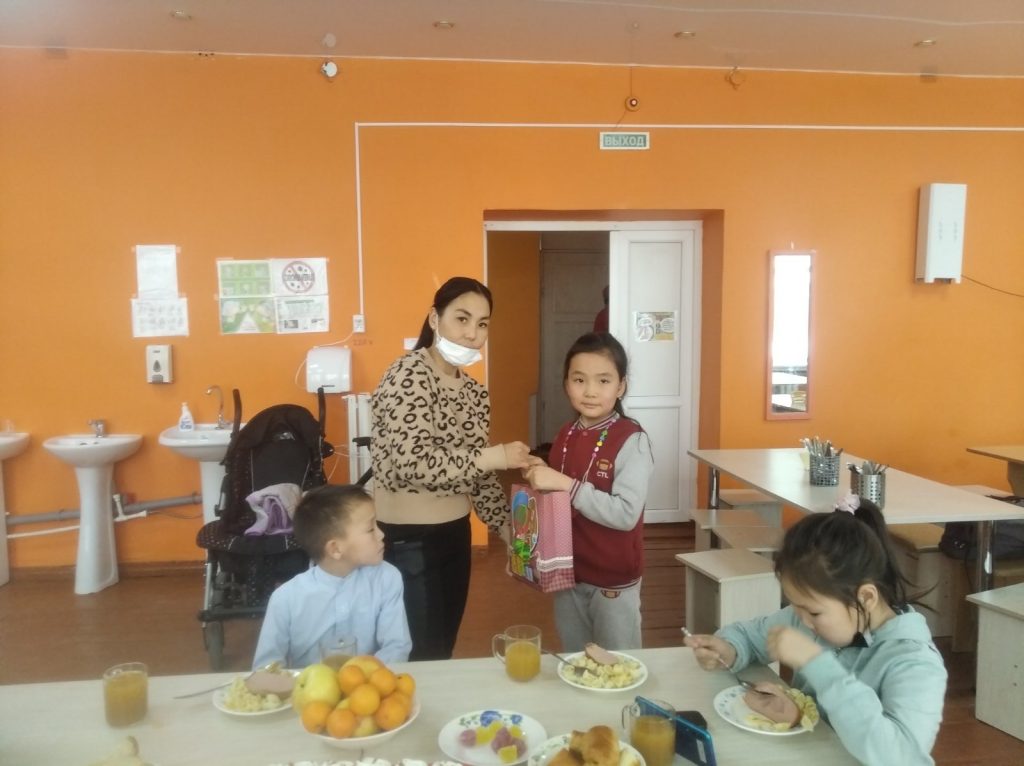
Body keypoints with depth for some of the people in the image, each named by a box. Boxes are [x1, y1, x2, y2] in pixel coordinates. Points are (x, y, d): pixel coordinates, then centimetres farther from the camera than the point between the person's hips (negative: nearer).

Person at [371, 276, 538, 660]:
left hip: (454, 536, 8)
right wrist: (496, 456, -23)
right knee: (420, 659, 2)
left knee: (443, 653, 18)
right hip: (406, 542, -7)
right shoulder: (408, 375, -16)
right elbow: (412, 462, -27)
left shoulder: (475, 392, 8)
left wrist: (509, 527, 4)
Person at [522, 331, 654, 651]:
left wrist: (566, 484, -29)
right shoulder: (565, 435, 2)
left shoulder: (632, 440, -17)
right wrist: (539, 479, -3)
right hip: (568, 575, 6)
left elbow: (626, 514, -26)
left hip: (614, 581, -6)